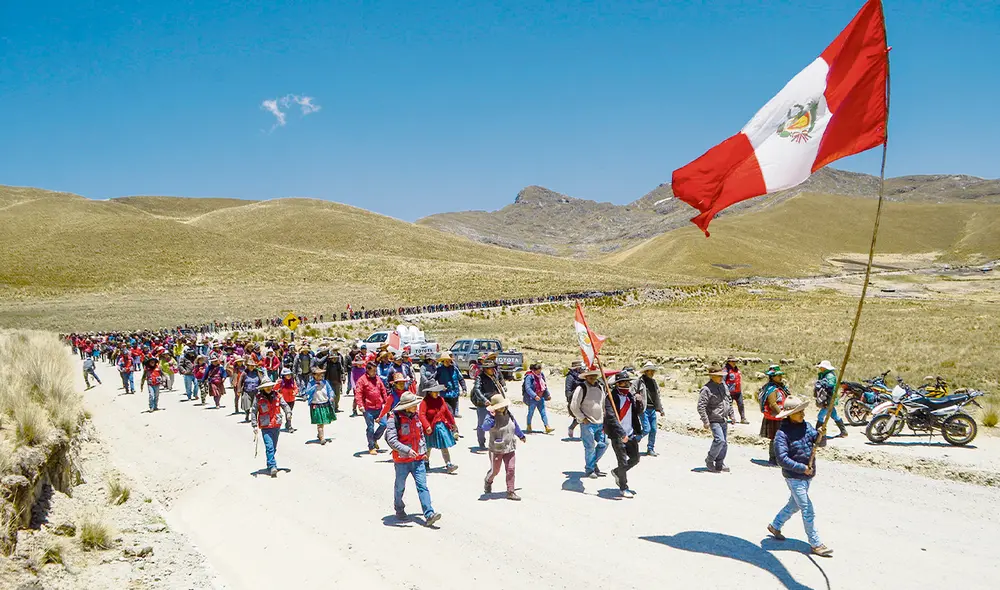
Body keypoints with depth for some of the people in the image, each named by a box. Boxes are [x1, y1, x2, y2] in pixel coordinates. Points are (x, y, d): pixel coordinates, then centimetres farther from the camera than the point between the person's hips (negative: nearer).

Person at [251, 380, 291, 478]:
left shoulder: (277, 395, 2)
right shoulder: (258, 398, -5)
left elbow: (284, 405, 5)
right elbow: (253, 412, -2)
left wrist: (288, 412, -17)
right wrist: (255, 425, -8)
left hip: (276, 426, 4)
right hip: (265, 427, -4)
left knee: (274, 448, 14)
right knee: (269, 447, -15)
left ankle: (270, 465, 30)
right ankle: (272, 467, -18)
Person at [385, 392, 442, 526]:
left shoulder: (415, 417, 6)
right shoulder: (395, 420, -17)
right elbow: (391, 440, -25)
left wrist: (424, 451, 17)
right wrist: (407, 450, -32)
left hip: (418, 459, 4)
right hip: (402, 460, -4)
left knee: (422, 486, -6)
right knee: (400, 487, 15)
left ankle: (429, 514, -13)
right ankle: (399, 510, 38)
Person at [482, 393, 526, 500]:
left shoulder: (508, 415, 5)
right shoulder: (492, 417, -16)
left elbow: (515, 426, 23)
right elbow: (485, 426, -36)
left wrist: (521, 436, 37)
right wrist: (491, 417, -43)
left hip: (509, 448, 5)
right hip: (496, 450, -5)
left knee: (510, 470, 0)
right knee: (495, 470, 9)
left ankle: (511, 492, 8)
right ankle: (488, 482, 42)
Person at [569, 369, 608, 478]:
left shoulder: (600, 387, 12)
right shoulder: (581, 388, -11)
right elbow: (574, 407, -12)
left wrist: (604, 418, 15)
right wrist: (583, 419, -13)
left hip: (600, 423, 7)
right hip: (587, 423, -7)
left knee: (604, 444, 9)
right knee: (590, 447, -3)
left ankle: (593, 463, 28)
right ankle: (589, 470, 12)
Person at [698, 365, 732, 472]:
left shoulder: (724, 386, 10)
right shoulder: (706, 389, -16)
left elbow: (729, 401, 22)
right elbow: (701, 406, -18)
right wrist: (705, 421, -21)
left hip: (724, 420, 8)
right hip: (714, 420, -8)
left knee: (724, 443, 10)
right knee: (719, 440, -19)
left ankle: (719, 464, 23)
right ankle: (709, 460, 0)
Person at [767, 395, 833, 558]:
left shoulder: (806, 426, 2)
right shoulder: (782, 433, -19)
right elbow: (782, 459, -22)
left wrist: (820, 436, -24)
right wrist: (802, 468, -22)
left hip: (807, 475, 8)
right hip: (794, 477, -8)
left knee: (794, 505, 23)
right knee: (808, 511, -3)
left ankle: (775, 526, 42)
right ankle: (816, 545, 7)